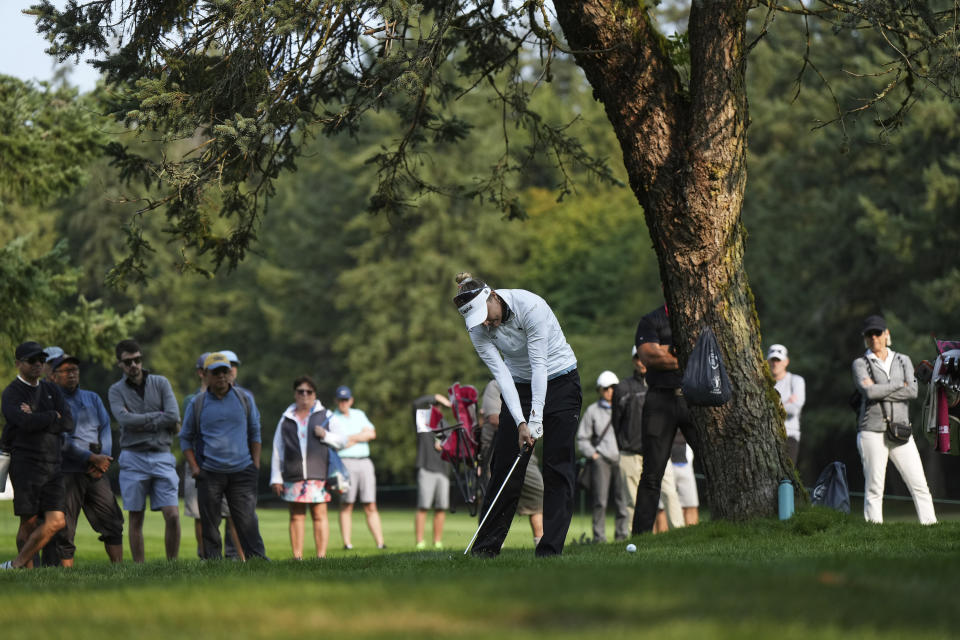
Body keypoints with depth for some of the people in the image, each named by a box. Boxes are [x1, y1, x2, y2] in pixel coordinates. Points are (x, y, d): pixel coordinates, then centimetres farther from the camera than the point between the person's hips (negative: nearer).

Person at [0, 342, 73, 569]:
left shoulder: (51, 390, 19)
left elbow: (68, 423, 4)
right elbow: (26, 423, -17)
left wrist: (37, 420, -5)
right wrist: (53, 416, -2)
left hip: (52, 465, 5)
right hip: (25, 463, -5)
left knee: (56, 521, -8)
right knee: (29, 523, -6)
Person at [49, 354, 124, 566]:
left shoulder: (92, 399, 18)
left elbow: (105, 428, 12)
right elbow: (62, 441, -9)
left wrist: (104, 457, -6)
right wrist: (93, 458, -15)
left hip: (96, 472, 5)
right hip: (67, 472, -5)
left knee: (112, 522, 0)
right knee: (65, 528, -5)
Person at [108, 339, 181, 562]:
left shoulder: (161, 383, 8)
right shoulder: (116, 390, 5)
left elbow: (174, 417, -5)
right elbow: (125, 419, -14)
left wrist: (143, 424, -6)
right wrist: (159, 416, -8)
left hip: (162, 457, 1)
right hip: (133, 458, -1)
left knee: (172, 516, -9)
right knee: (136, 519, 2)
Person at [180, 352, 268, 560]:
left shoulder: (244, 400, 9)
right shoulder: (197, 405, 6)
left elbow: (254, 433, 18)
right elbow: (186, 438, 13)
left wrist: (256, 463, 9)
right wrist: (194, 467, 1)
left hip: (242, 471, 0)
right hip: (209, 474, 0)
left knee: (247, 520, -7)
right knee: (210, 525, 1)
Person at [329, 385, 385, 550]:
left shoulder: (359, 415, 19)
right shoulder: (331, 419, 4)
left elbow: (371, 434, 5)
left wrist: (350, 438, -3)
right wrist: (360, 438, -3)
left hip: (365, 462, 4)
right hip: (345, 463, -4)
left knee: (371, 507, -1)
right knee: (346, 506, -7)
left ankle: (380, 543, -6)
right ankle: (347, 543, -7)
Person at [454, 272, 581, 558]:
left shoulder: (530, 306, -27)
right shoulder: (479, 329, -12)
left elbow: (539, 365, -27)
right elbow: (502, 374, -16)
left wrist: (535, 419, -29)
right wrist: (520, 422, -25)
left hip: (559, 381, -4)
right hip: (519, 386, 4)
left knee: (557, 464, -8)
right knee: (506, 464, 0)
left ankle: (551, 547, -7)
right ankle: (485, 547, 8)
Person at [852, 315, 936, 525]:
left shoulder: (903, 361, 15)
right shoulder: (861, 364, 7)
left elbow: (913, 391, -1)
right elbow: (868, 391, -12)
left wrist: (880, 391, -8)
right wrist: (899, 385, -3)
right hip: (872, 430, -3)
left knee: (919, 484, -5)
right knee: (874, 487, -5)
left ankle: (930, 526, -6)